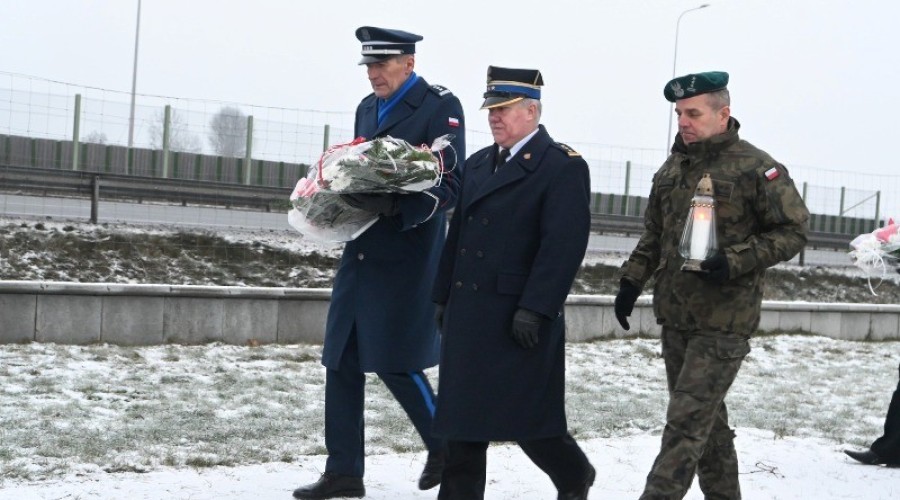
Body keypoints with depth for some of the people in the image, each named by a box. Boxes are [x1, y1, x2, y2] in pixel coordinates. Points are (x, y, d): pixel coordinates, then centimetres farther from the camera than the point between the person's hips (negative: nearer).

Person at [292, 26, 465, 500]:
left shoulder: (439, 106, -8)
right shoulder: (367, 108, 15)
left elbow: (448, 184, -14)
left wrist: (392, 206, -28)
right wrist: (341, 197, 0)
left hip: (406, 258, -7)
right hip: (360, 252, 8)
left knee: (396, 361, -3)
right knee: (341, 361, 6)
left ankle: (445, 447, 19)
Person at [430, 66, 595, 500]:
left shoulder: (564, 167, -9)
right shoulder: (477, 164, 16)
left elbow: (565, 245, -17)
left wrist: (534, 310, -22)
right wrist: (443, 296, 14)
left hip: (520, 320, -7)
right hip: (469, 314, 7)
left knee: (527, 414, 1)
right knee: (464, 413, 8)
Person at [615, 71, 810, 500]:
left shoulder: (756, 168, -9)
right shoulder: (672, 168, 11)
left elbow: (793, 231, -8)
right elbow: (653, 236, 20)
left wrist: (735, 261, -20)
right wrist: (632, 281, 9)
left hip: (723, 321, -7)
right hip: (674, 315, 7)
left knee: (686, 421, -9)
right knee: (706, 417, 15)